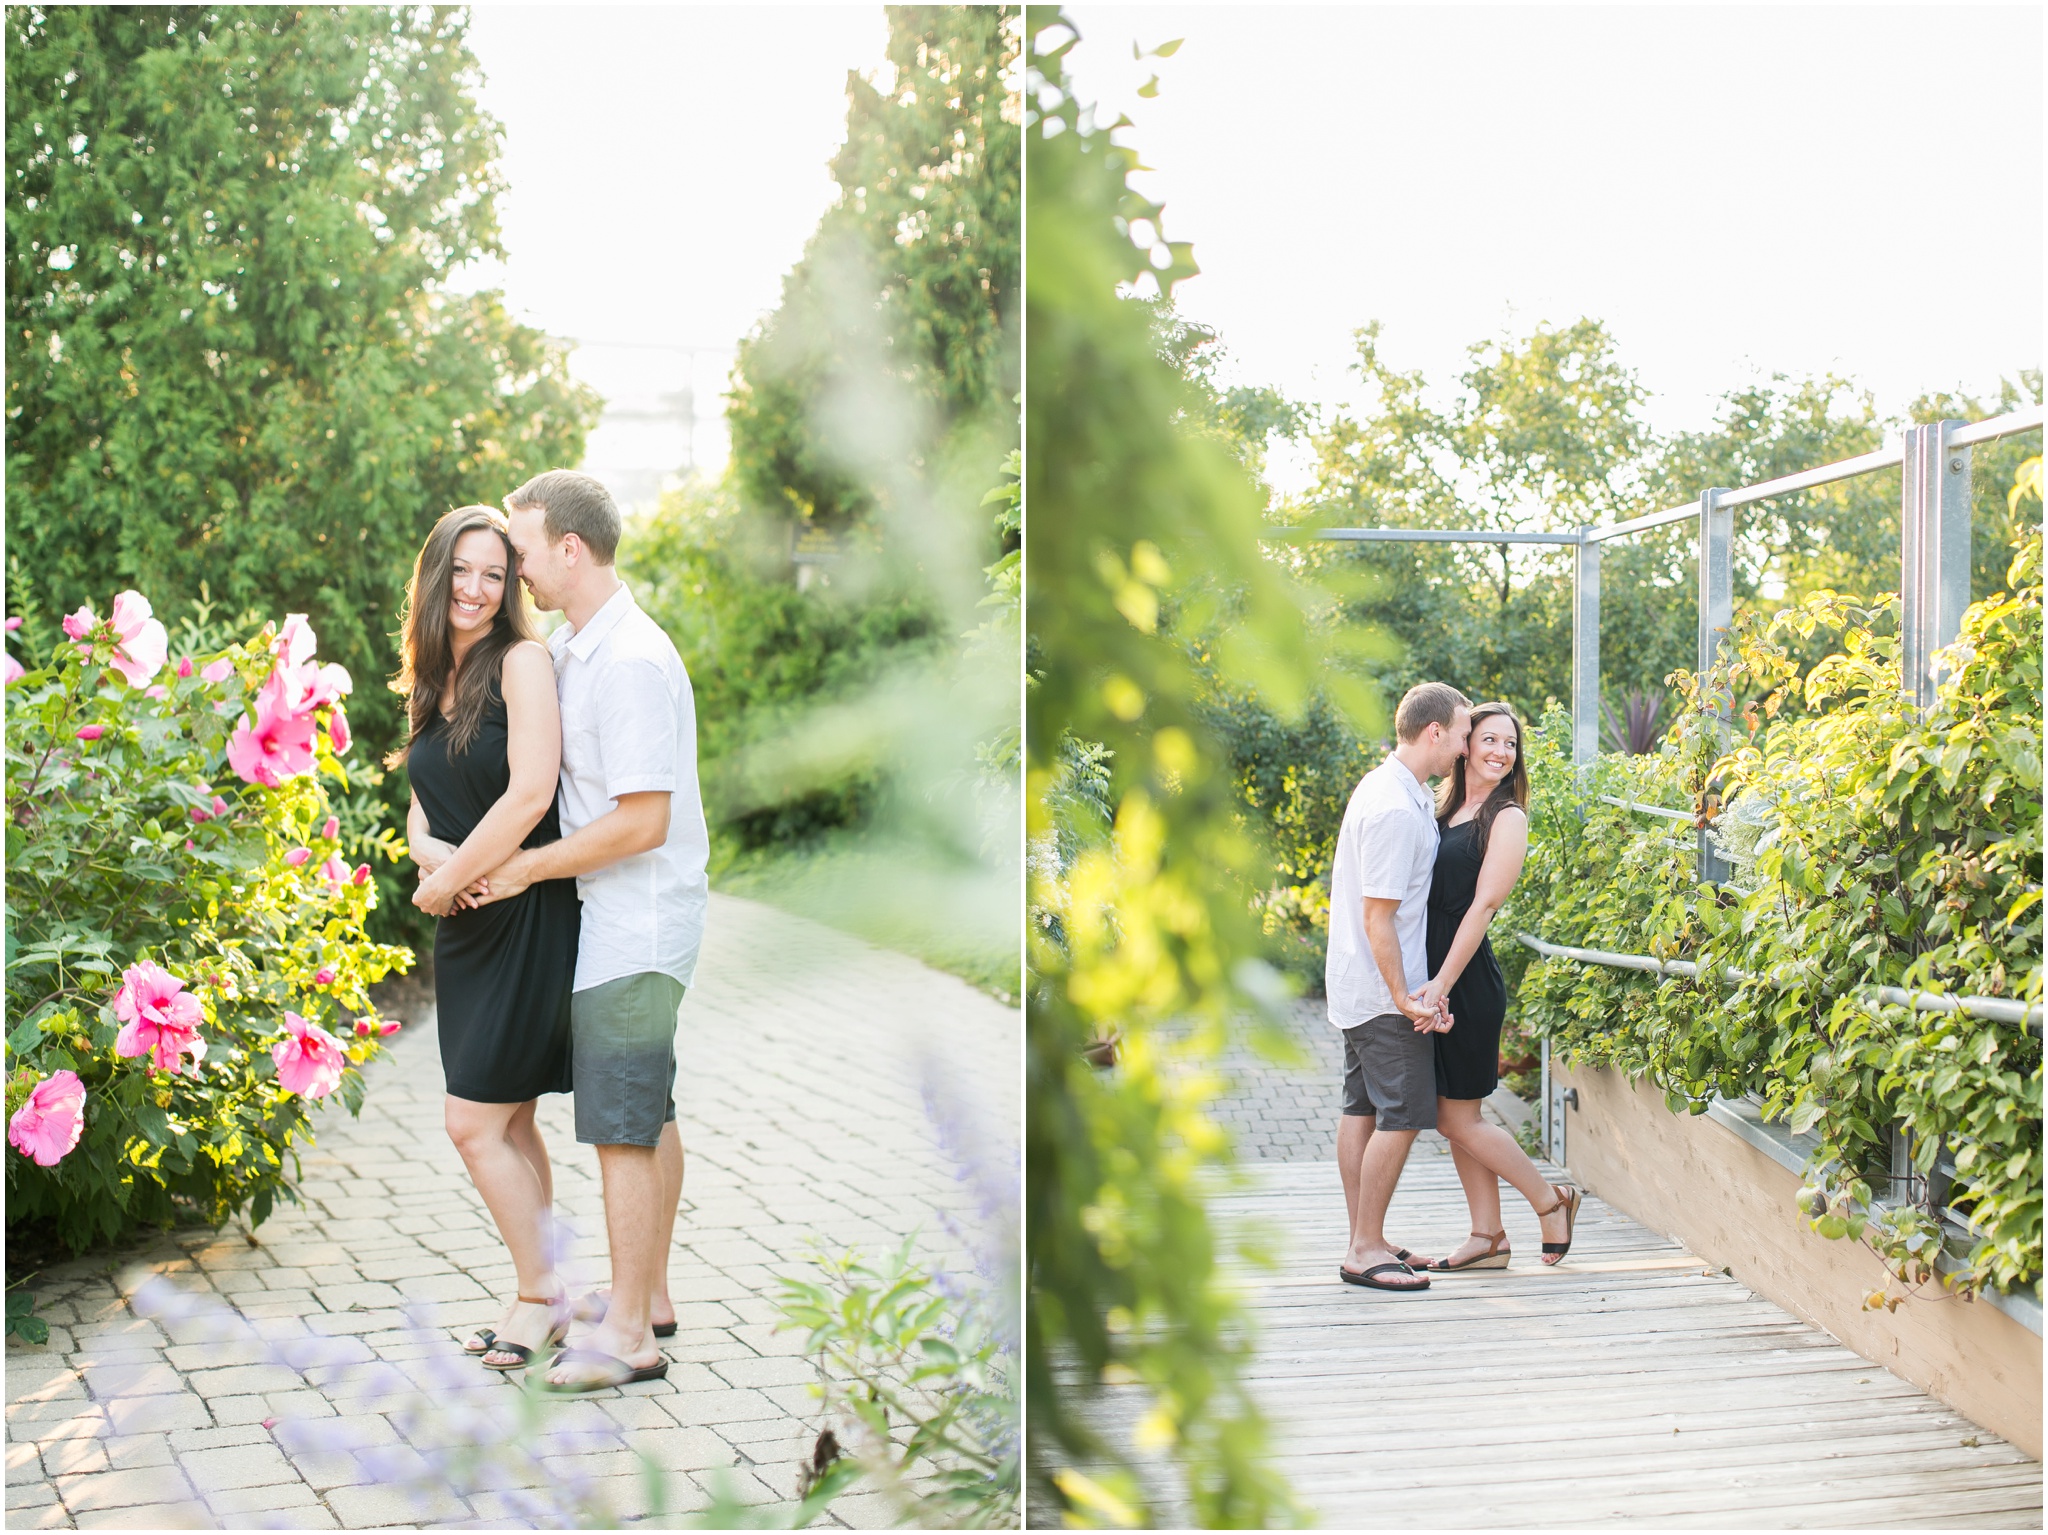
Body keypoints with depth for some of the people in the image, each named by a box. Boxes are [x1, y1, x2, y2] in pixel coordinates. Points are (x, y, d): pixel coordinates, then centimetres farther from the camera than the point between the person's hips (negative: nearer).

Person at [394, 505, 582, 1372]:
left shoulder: (522, 662, -10)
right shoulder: (434, 682, 14)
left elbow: (529, 795, -19)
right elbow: (421, 808, 15)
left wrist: (450, 879, -11)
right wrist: (429, 853, -8)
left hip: (526, 918, -8)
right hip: (466, 926, 8)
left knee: (476, 1123, -7)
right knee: (511, 1124, 12)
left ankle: (540, 1295, 7)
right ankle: (539, 1295, 21)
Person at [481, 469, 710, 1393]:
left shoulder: (631, 662, -21)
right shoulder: (568, 650, 10)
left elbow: (642, 821, -24)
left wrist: (528, 867, -15)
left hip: (636, 919, -10)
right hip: (625, 918, 10)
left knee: (620, 1125, -6)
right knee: (649, 1114, 17)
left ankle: (629, 1335, 0)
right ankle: (649, 1295, 28)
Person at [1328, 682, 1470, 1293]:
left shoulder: (1386, 787, 12)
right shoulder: (1397, 810, -21)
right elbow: (1379, 916, -22)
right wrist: (1404, 997, -20)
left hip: (1356, 986, 10)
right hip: (1382, 989, -10)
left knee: (1363, 1110, 12)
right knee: (1402, 1116, -6)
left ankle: (1364, 1242, 19)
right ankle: (1366, 1250, -2)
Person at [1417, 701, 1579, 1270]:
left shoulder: (1507, 818, -7)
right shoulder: (1445, 811, 13)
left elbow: (1483, 904, -14)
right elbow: (1432, 897, 12)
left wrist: (1442, 983, -19)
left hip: (1468, 981, -7)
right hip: (1432, 975, 7)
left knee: (1457, 1117, -1)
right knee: (1455, 1117, 10)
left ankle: (1551, 1201, 16)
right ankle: (1488, 1239, 18)